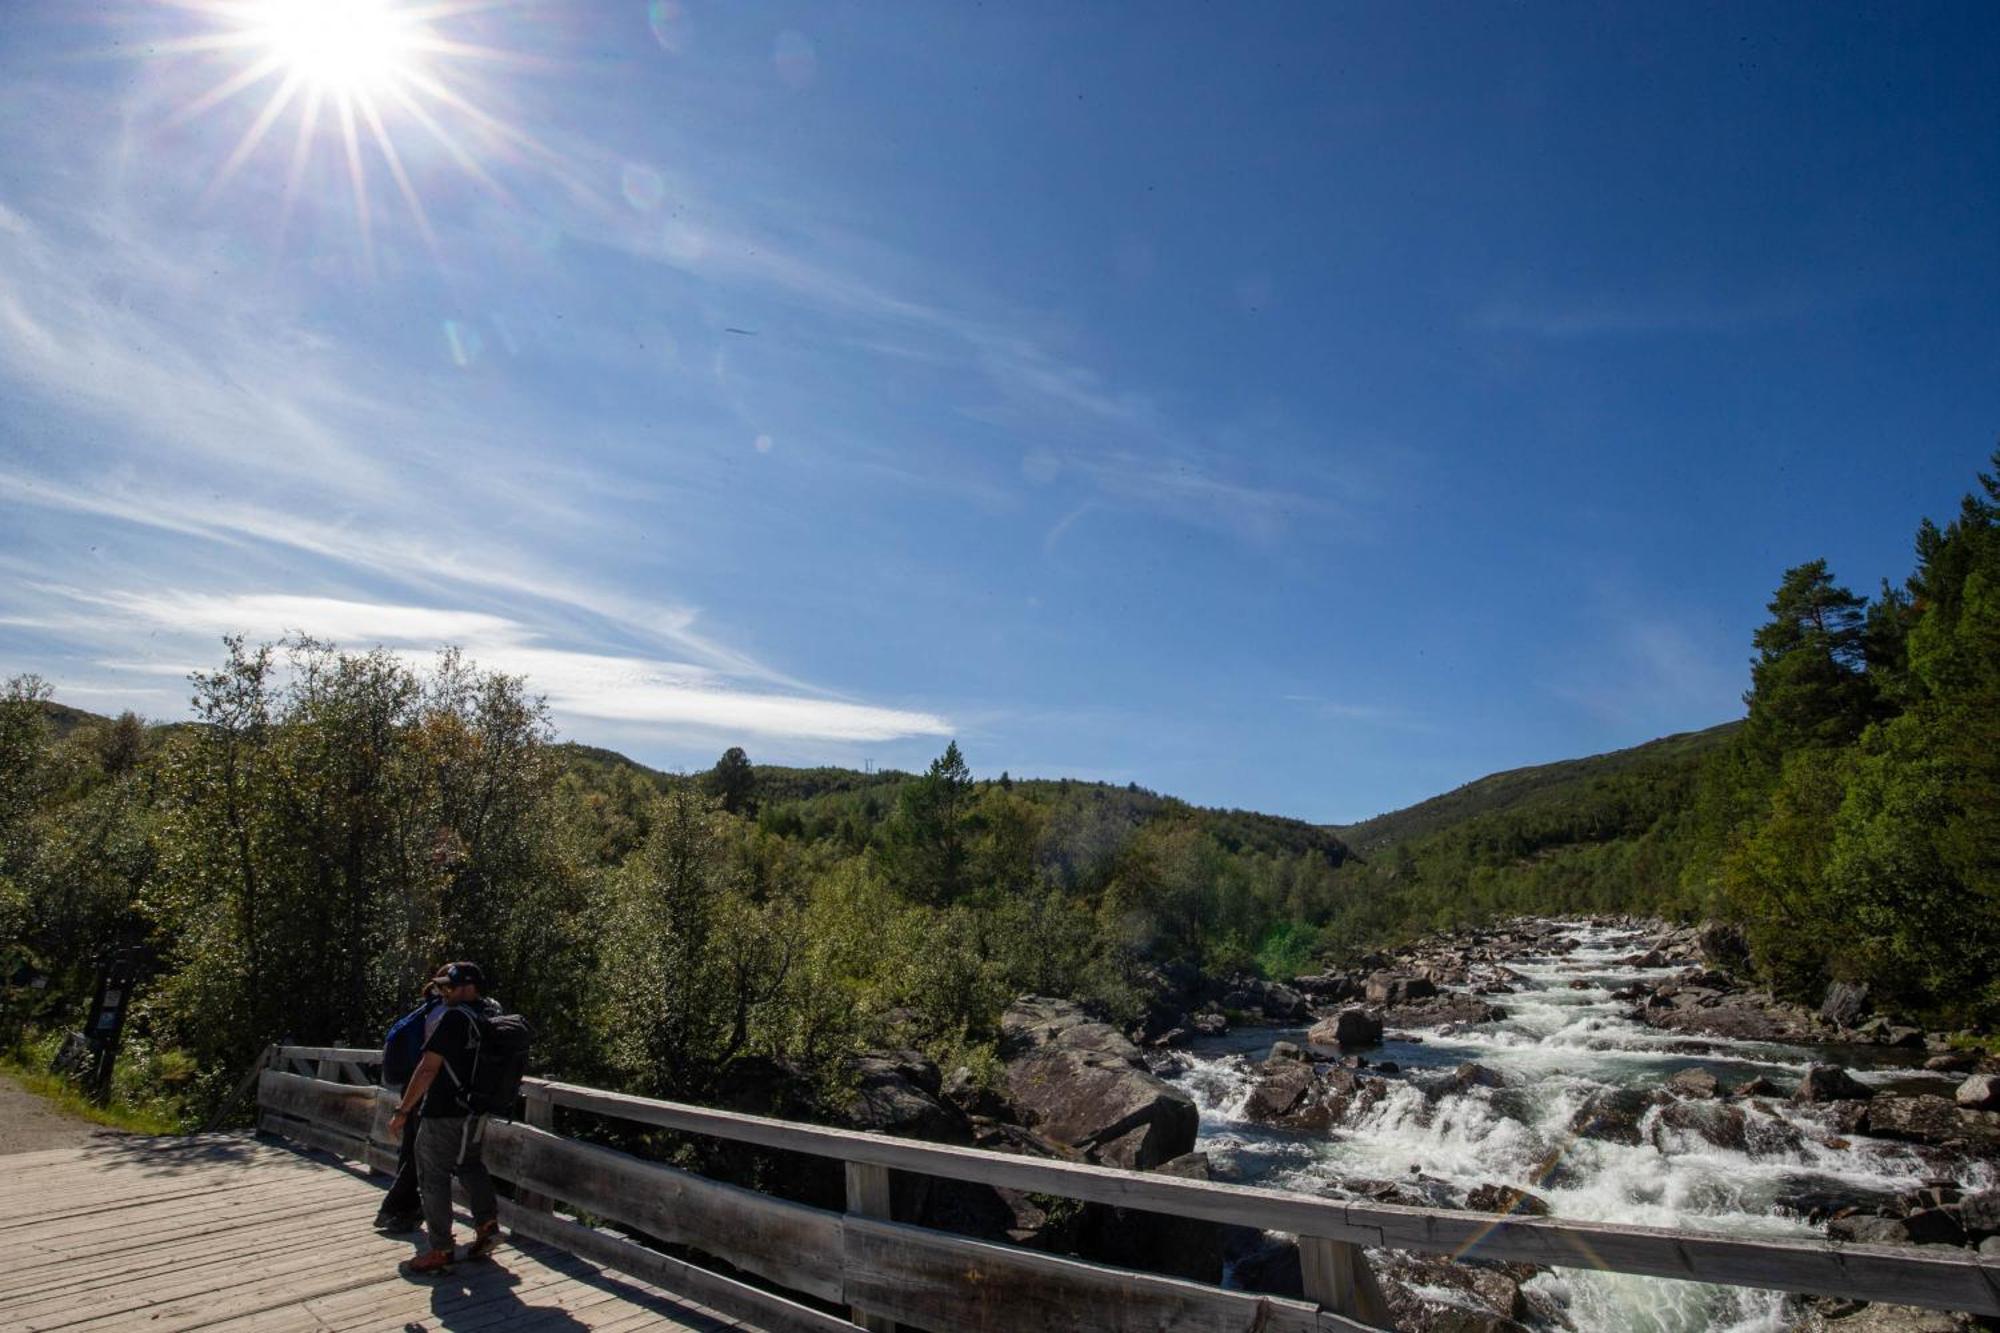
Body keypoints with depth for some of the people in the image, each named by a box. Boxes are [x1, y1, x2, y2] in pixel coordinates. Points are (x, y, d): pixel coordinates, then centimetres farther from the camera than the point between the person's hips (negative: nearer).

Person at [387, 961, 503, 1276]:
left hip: (442, 1113, -8)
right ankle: (487, 1224, 22)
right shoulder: (493, 1011, 4)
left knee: (434, 1178, 4)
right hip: (476, 1111, 8)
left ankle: (440, 1251, 9)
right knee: (469, 1164, 24)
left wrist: (402, 1110, -16)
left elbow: (428, 1069, -21)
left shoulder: (454, 1017, -20)